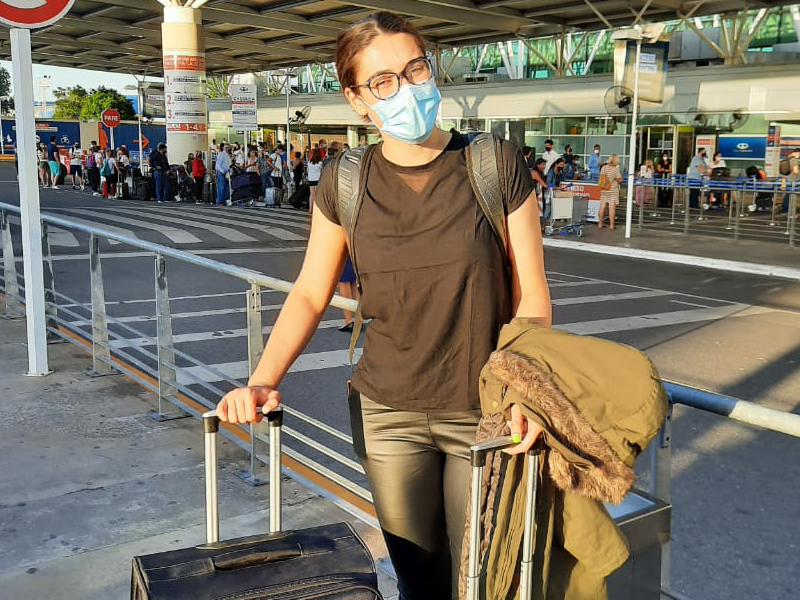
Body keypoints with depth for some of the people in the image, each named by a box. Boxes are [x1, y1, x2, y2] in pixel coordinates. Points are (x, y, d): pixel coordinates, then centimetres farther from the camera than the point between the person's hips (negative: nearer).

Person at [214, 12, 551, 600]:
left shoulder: (498, 167, -9)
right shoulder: (343, 186, -3)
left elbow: (531, 296, -7)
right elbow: (309, 294, 3)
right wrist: (263, 381, -11)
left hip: (485, 417, -1)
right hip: (388, 413, 2)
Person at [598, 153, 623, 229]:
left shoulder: (603, 168, 4)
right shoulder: (616, 169, -11)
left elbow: (600, 178, 12)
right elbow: (620, 180, -6)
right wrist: (620, 174, 10)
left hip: (603, 190, 5)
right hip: (613, 189, -5)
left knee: (602, 207, 9)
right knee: (612, 207, -3)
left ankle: (600, 223, 14)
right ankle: (611, 225, -2)